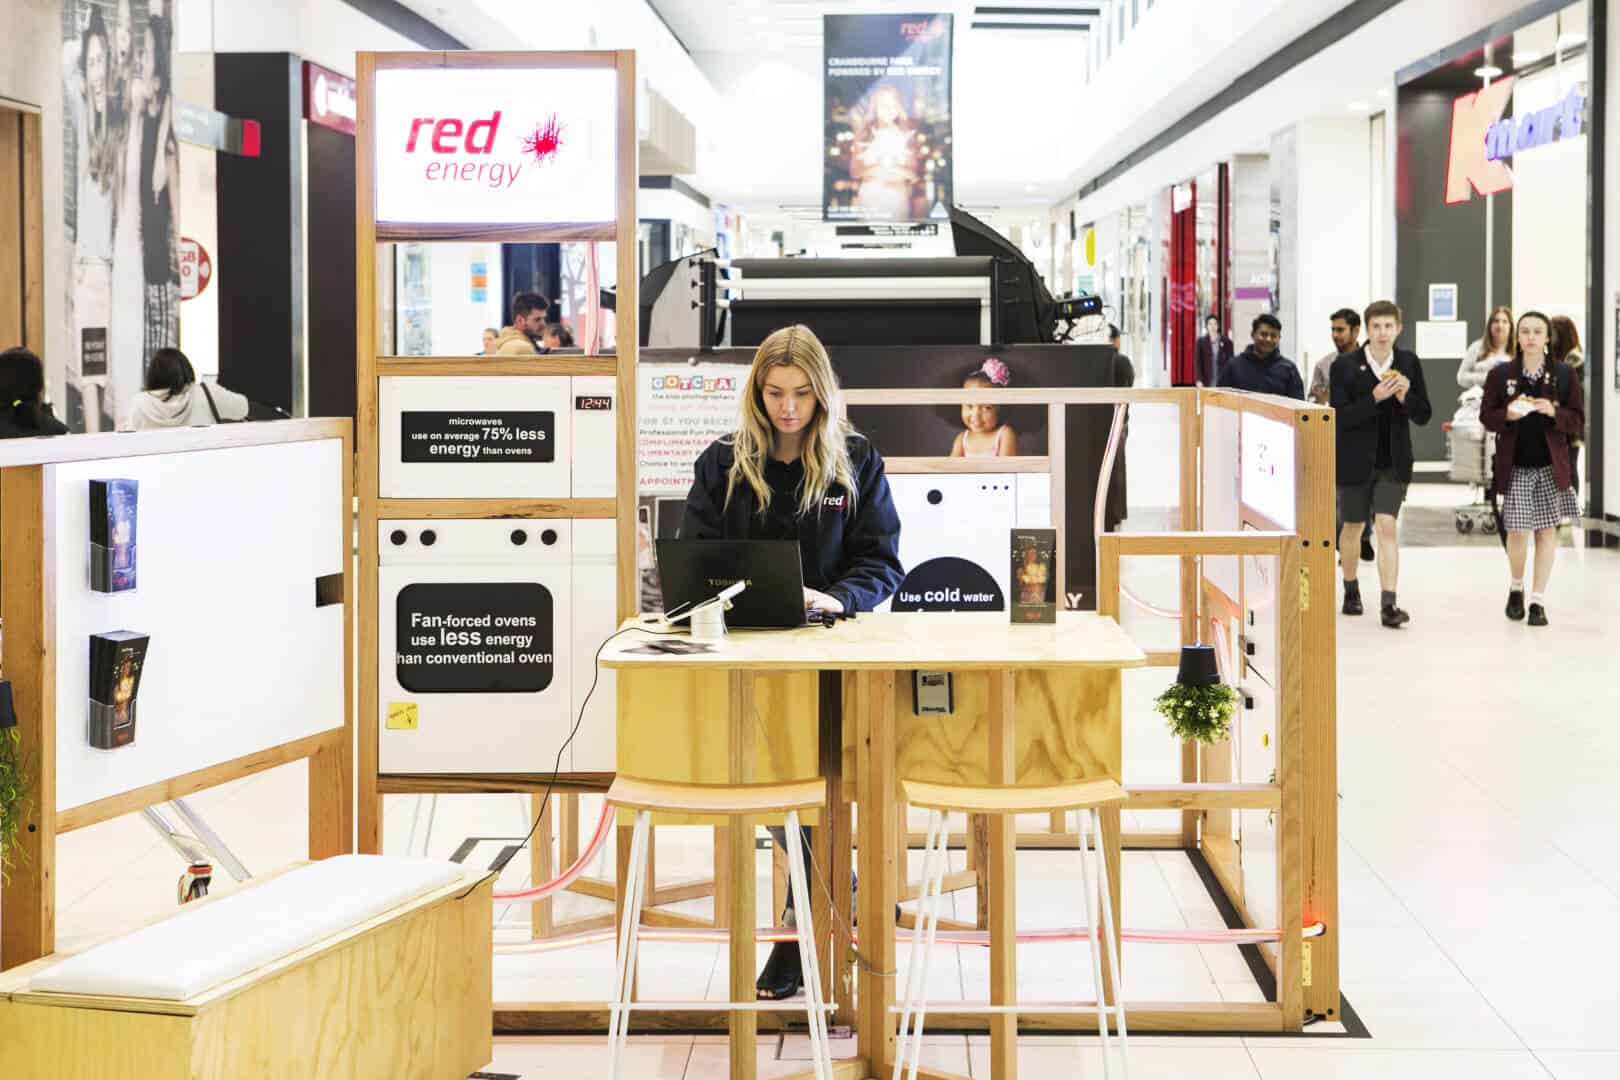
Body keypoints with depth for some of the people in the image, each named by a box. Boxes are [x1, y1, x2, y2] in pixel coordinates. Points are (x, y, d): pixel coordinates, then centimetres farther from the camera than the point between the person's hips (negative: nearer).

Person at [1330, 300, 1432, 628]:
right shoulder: (1345, 366, -8)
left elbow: (1423, 416, 2)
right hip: (1356, 461, 0)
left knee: (1387, 526, -12)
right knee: (1353, 527, 14)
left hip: (1394, 462, 0)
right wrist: (1375, 398, -25)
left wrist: (1405, 396, -17)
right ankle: (1351, 590, 37)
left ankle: (1388, 604, -15)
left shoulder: (1409, 363, 0)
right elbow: (1339, 417, -14)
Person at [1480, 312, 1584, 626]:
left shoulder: (1565, 374, 1)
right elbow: (1486, 417, 3)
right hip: (1514, 465, -1)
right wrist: (1507, 414, -18)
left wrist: (1553, 412, -17)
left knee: (1547, 529, 4)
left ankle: (1538, 600, 13)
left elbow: (1578, 420, 1)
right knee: (1517, 530, -4)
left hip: (1551, 464, 1)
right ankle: (1516, 587, 25)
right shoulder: (1500, 374, 0)